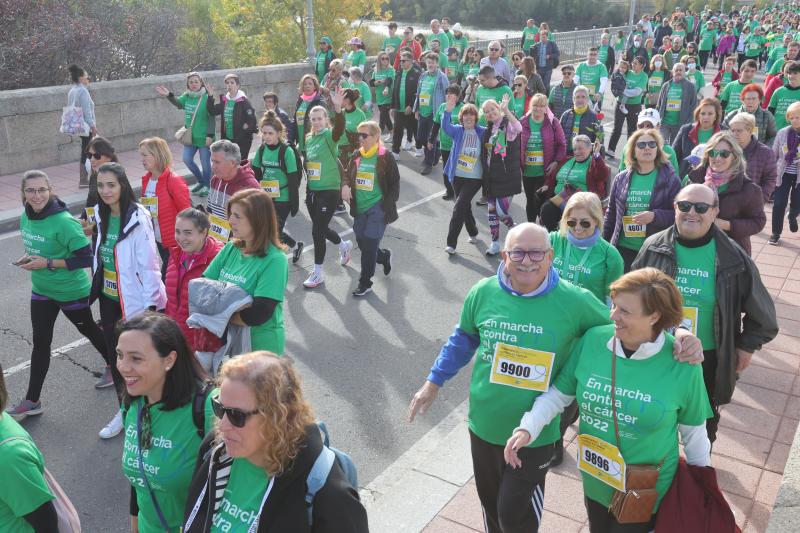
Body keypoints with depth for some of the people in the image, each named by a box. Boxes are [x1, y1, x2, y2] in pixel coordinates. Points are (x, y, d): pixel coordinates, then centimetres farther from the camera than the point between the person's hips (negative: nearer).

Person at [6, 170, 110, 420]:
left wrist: (48, 263, -27)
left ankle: (113, 365, 43)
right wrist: (29, 257, -6)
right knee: (40, 342, 8)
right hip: (41, 290, 6)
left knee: (88, 329, 16)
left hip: (71, 291, -6)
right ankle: (32, 400, 17)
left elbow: (87, 258, -26)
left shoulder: (64, 222, -26)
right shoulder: (26, 216, -3)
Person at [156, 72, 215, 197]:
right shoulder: (187, 96, 6)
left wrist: (210, 135, -19)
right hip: (190, 136, 7)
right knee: (187, 159, 8)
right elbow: (178, 103, -8)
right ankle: (201, 181, 27)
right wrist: (169, 95, -26)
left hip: (204, 137, -6)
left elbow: (212, 118, -14)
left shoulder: (206, 98, -13)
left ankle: (206, 186, 23)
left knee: (205, 162, 3)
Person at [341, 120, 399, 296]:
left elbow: (394, 184, -6)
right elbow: (349, 175, 15)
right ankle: (384, 256, 42)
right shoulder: (357, 156, 7)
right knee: (362, 243, 12)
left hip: (378, 208, -6)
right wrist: (345, 186, -9)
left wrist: (387, 208, -12)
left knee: (369, 245, -8)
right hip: (360, 208, 6)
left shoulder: (385, 157, -8)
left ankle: (365, 283, 6)